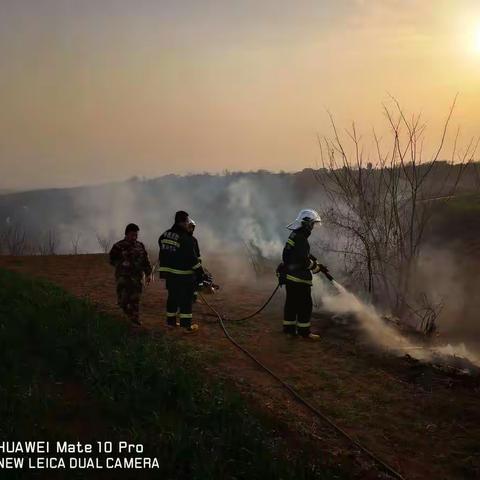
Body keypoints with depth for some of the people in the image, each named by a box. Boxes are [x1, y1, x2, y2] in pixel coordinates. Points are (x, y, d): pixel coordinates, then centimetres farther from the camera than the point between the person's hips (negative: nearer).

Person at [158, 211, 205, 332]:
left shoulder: (164, 235, 6)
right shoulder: (186, 239, -18)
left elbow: (162, 255, 12)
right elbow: (192, 258, -18)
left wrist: (163, 271, 19)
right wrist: (200, 272, -9)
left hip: (169, 273, 7)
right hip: (184, 275, -7)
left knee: (173, 297, 18)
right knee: (186, 299, 1)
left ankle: (170, 321, 26)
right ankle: (186, 325, 4)